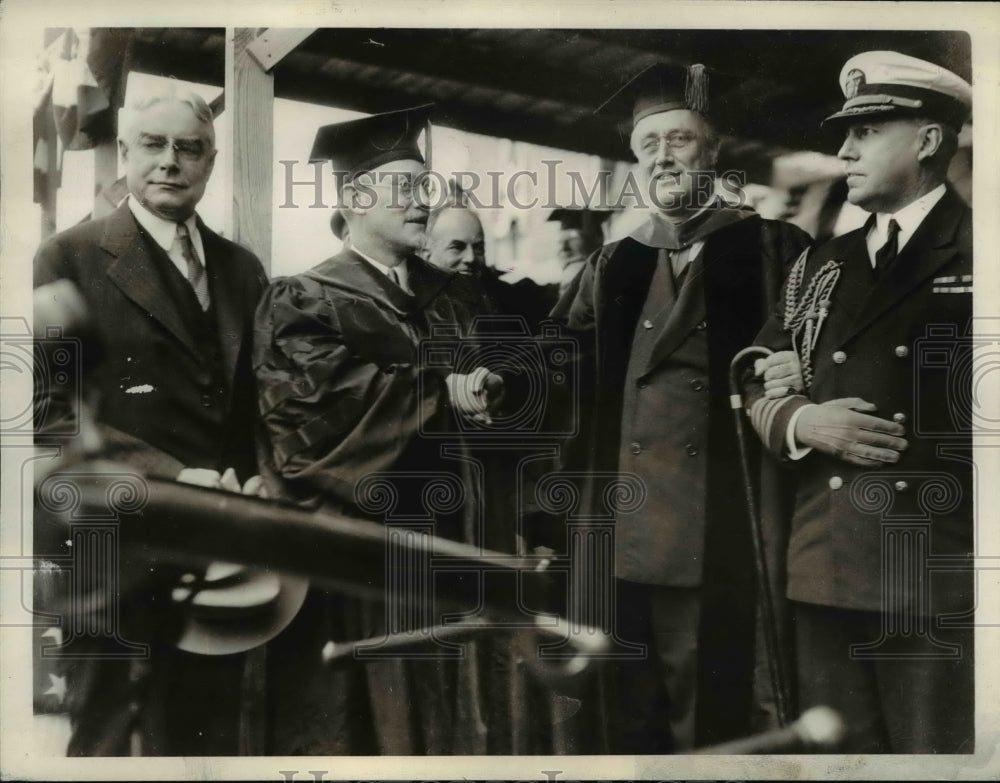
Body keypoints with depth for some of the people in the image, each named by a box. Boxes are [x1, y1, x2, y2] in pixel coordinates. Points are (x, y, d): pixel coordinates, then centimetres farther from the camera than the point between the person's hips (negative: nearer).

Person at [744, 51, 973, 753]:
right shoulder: (820, 268, 17)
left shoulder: (973, 251, 0)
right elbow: (759, 385, 17)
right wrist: (804, 422, -3)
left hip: (943, 572, -5)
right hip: (827, 569, 5)